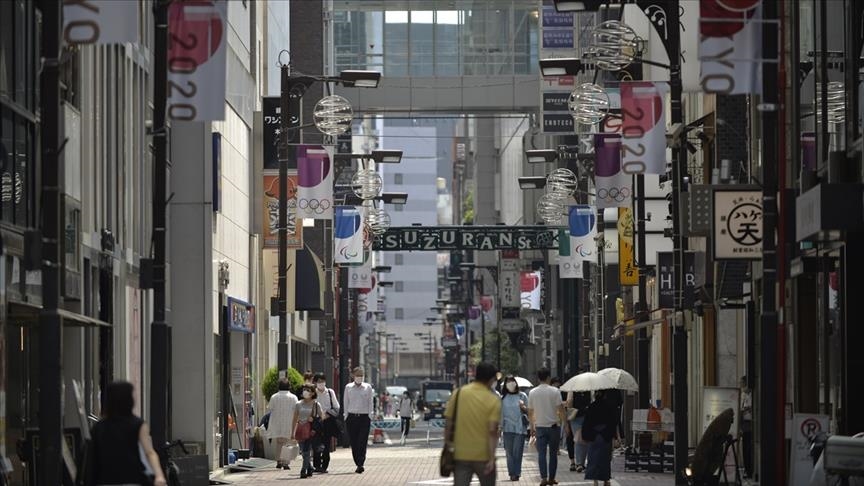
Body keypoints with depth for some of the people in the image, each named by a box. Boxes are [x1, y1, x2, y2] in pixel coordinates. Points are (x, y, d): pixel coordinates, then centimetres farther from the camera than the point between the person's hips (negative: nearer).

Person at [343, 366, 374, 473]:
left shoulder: (367, 387, 7)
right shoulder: (348, 387, 7)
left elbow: (370, 402, 9)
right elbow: (346, 403, 10)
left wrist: (370, 416, 1)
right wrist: (346, 417, 4)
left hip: (364, 417, -1)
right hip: (352, 417, 1)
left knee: (362, 443, -11)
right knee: (354, 443, 1)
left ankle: (360, 464, -17)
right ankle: (357, 464, 9)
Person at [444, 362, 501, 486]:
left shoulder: (458, 394, 0)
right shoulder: (493, 400, -8)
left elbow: (448, 423, 1)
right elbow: (492, 431, -14)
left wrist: (448, 445, 11)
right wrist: (491, 458, -14)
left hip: (460, 456, 2)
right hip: (483, 456, -2)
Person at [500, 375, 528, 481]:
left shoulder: (522, 396, 5)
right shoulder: (503, 398, 8)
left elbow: (528, 411, 10)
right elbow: (500, 413, 11)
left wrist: (523, 407, -11)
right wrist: (500, 427, 7)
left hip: (520, 428, -2)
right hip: (508, 428, 2)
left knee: (517, 452, -6)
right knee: (509, 452, 1)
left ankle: (516, 473, -4)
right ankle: (512, 473, 7)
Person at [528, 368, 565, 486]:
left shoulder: (532, 392, 2)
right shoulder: (554, 391, -8)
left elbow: (530, 412, 9)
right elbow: (560, 409, -11)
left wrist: (532, 426, 20)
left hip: (540, 426, 2)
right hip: (553, 426, -2)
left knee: (541, 453, 1)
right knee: (553, 453, 8)